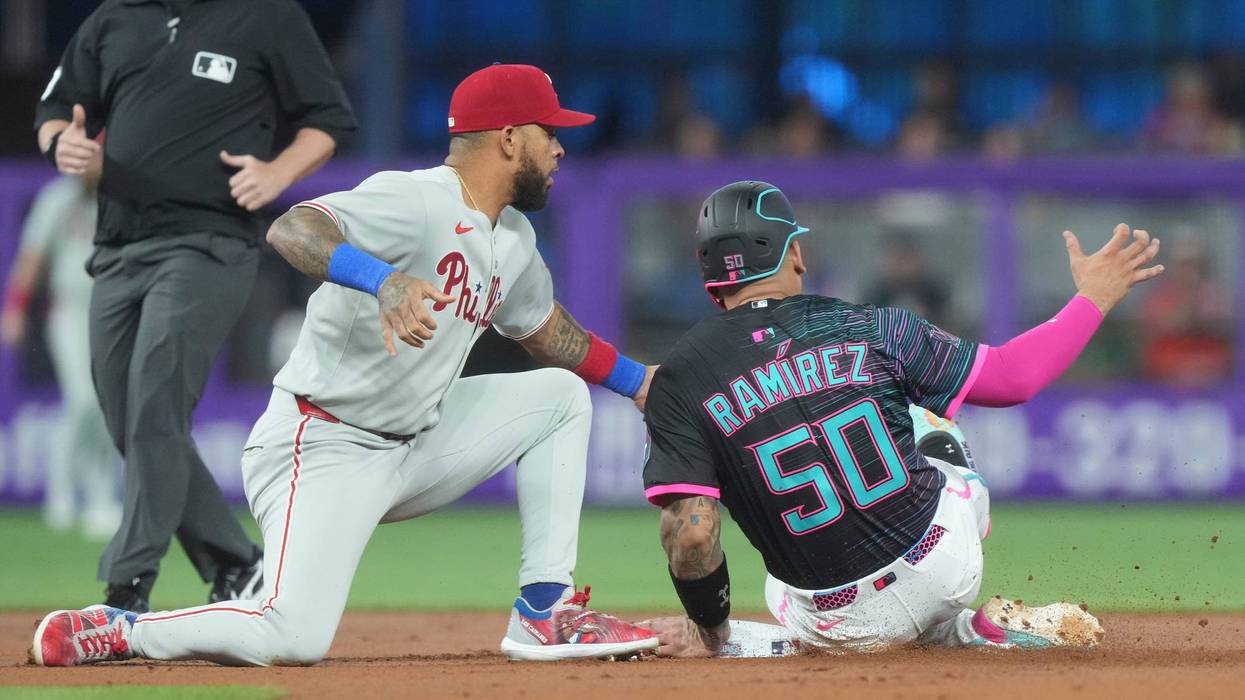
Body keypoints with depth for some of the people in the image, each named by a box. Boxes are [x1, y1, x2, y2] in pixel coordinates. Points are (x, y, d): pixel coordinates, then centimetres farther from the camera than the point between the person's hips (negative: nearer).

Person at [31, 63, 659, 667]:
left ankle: (544, 616, 7)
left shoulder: (513, 238, 11)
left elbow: (549, 333, 31)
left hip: (413, 449, 9)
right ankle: (111, 632, -6)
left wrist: (639, 381, 31)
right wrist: (383, 279, -52)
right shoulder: (414, 200, -18)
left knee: (560, 394, 7)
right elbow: (290, 230, -36)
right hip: (324, 451, -9)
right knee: (293, 638, -27)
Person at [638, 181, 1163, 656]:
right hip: (948, 565, 1)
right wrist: (1095, 298, 15)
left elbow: (692, 533, -17)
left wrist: (711, 633, 0)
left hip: (840, 629, -1)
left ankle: (973, 631, 17)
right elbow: (1011, 377, 1)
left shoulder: (679, 382, -8)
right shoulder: (866, 328, -4)